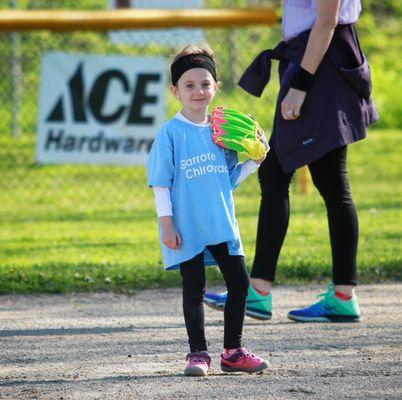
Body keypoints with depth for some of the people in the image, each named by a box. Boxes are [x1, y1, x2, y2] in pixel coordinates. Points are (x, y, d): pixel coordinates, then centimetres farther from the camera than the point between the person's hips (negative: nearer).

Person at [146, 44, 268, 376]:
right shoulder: (171, 133, -6)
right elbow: (161, 183, -7)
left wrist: (254, 161, 3)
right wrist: (166, 223, -12)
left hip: (221, 224, 5)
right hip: (187, 227, -5)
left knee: (239, 282, 6)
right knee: (194, 289, 1)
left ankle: (233, 351, 17)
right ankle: (198, 353, 12)